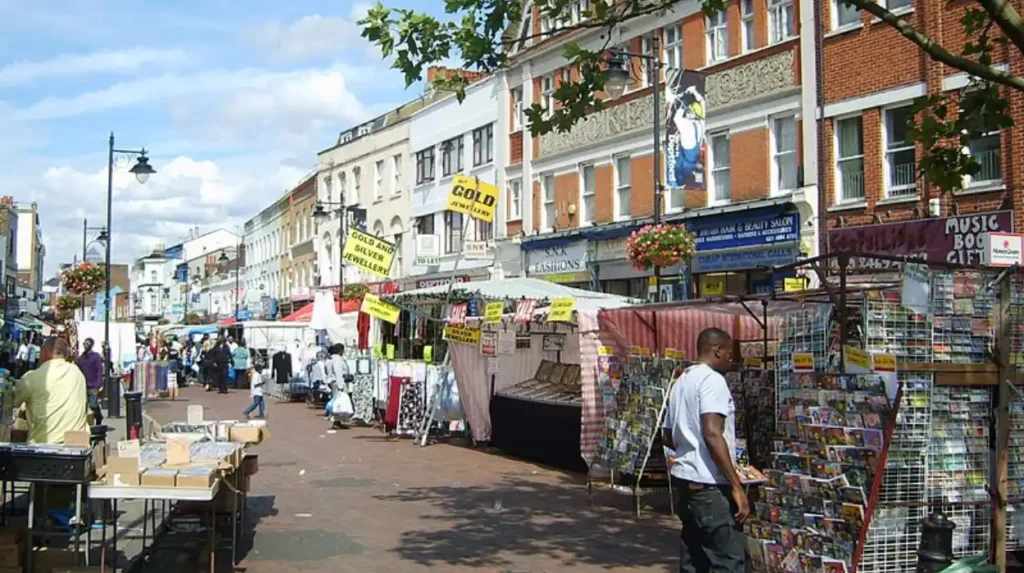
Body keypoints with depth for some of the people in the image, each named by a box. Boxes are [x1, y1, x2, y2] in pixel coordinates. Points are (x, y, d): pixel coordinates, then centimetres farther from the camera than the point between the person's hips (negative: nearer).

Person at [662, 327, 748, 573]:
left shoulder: (681, 382, 17)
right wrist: (737, 486, -21)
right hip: (709, 484, -9)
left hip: (683, 479, 9)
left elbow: (668, 437, 23)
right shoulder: (713, 380, -11)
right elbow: (712, 434, -22)